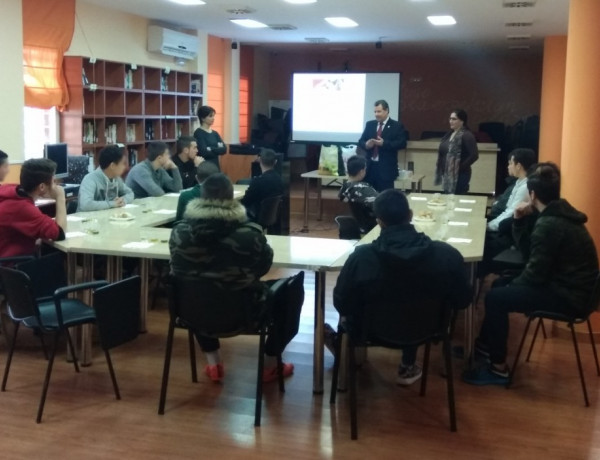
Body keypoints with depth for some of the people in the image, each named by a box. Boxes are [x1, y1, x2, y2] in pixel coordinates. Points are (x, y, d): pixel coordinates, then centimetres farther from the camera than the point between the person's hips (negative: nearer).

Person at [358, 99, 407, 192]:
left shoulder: (397, 126, 1)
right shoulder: (369, 124, 14)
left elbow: (402, 143, -10)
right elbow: (360, 141, 14)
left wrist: (384, 143, -21)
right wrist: (366, 144, -11)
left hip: (386, 168, -4)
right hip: (369, 166, 4)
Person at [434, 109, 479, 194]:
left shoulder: (466, 135, -13)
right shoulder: (450, 134, 12)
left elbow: (474, 155, -21)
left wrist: (461, 167, -16)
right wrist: (441, 172, 10)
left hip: (459, 175, -8)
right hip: (447, 174, 8)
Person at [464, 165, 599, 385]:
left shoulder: (548, 225, -23)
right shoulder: (558, 215, 9)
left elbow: (535, 273, -21)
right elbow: (529, 252, 13)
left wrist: (513, 284, -2)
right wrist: (519, 221, 2)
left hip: (568, 296, -11)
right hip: (568, 285, 11)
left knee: (495, 298, -12)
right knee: (500, 284, 18)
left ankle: (498, 368, -1)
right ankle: (484, 345, 28)